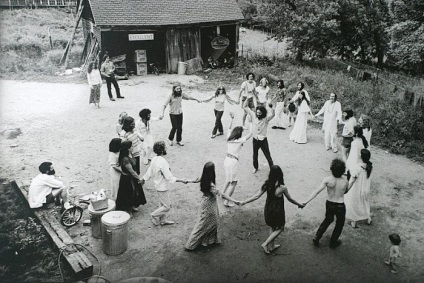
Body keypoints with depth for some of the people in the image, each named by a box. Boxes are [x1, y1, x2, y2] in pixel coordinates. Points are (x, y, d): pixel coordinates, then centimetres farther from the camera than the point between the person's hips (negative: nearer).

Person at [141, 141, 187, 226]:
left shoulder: (154, 159, 0)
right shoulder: (163, 162, -27)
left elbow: (149, 172, 10)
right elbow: (169, 177, -26)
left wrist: (143, 179, 27)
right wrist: (181, 180, -23)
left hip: (157, 186, 9)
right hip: (162, 187, -9)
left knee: (162, 204, 22)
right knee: (167, 206, 6)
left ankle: (163, 220, 32)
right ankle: (154, 215, 14)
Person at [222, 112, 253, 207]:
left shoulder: (229, 139, 4)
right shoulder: (240, 141, -12)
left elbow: (229, 128, 23)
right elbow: (250, 133, -8)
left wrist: (232, 119, 25)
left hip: (227, 159, 7)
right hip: (233, 161, -7)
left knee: (228, 179, 27)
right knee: (233, 182, 2)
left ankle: (223, 193, 37)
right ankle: (226, 201, 3)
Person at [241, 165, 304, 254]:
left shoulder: (267, 184, -14)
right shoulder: (282, 188, -26)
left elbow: (257, 196, -13)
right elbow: (290, 199, -10)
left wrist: (244, 202, -5)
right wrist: (299, 204, 8)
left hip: (268, 209, 5)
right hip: (277, 211, -5)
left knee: (273, 227, 27)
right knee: (280, 228, 20)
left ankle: (271, 246, 40)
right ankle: (265, 244, 13)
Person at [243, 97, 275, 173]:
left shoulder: (266, 118, -15)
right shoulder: (253, 115, -5)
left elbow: (273, 114, -35)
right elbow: (245, 107, -5)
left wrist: (270, 107, -48)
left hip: (263, 140, -4)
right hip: (255, 139, 4)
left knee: (268, 156, 5)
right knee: (255, 155, 21)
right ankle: (255, 167, 43)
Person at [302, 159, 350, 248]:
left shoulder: (327, 180, -20)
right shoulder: (345, 182, -18)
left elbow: (317, 191, -24)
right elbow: (346, 191, 3)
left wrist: (306, 201, -25)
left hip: (329, 204, 2)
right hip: (340, 206, -2)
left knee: (328, 220, 29)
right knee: (339, 223, 23)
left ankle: (316, 238, 29)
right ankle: (333, 242, 36)